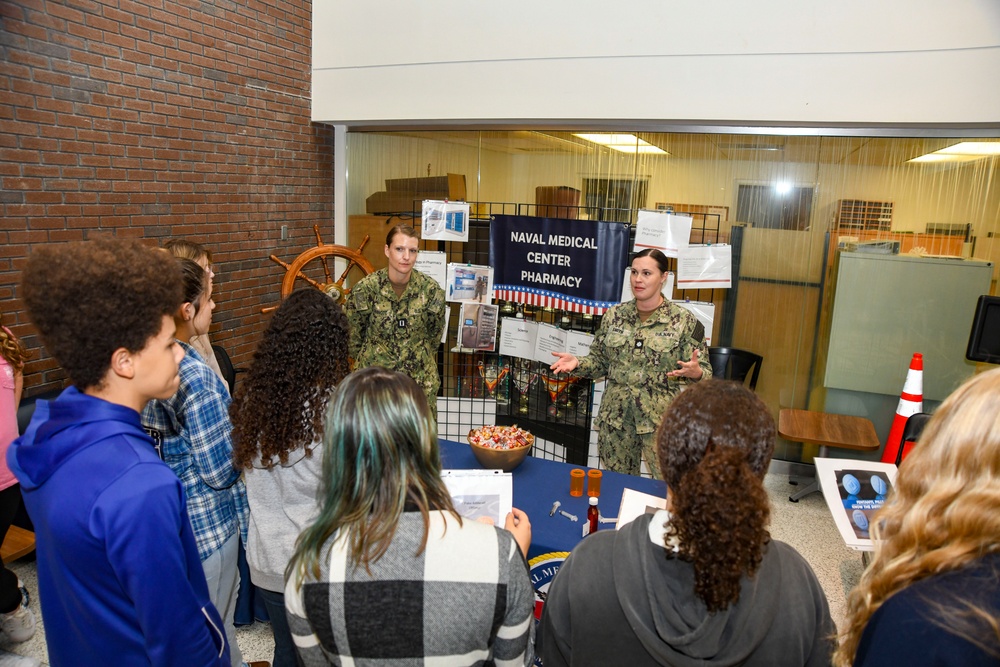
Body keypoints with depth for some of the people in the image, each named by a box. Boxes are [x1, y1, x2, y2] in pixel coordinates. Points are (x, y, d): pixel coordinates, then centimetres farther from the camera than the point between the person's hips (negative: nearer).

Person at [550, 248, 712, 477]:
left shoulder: (685, 321, -6)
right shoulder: (614, 315, 5)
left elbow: (704, 372, -4)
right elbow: (600, 361, 12)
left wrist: (694, 371, -26)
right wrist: (577, 363, -7)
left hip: (663, 420, -3)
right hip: (616, 417, 4)